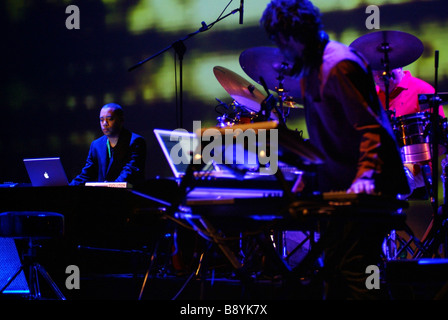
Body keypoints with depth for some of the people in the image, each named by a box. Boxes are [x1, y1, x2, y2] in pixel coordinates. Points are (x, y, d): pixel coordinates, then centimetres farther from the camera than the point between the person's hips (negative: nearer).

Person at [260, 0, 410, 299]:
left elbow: (371, 128, -23)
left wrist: (365, 176, -34)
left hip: (367, 187, -11)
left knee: (354, 268, -16)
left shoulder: (339, 66, -17)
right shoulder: (311, 68, 15)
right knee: (334, 267, 14)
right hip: (339, 184, 11)